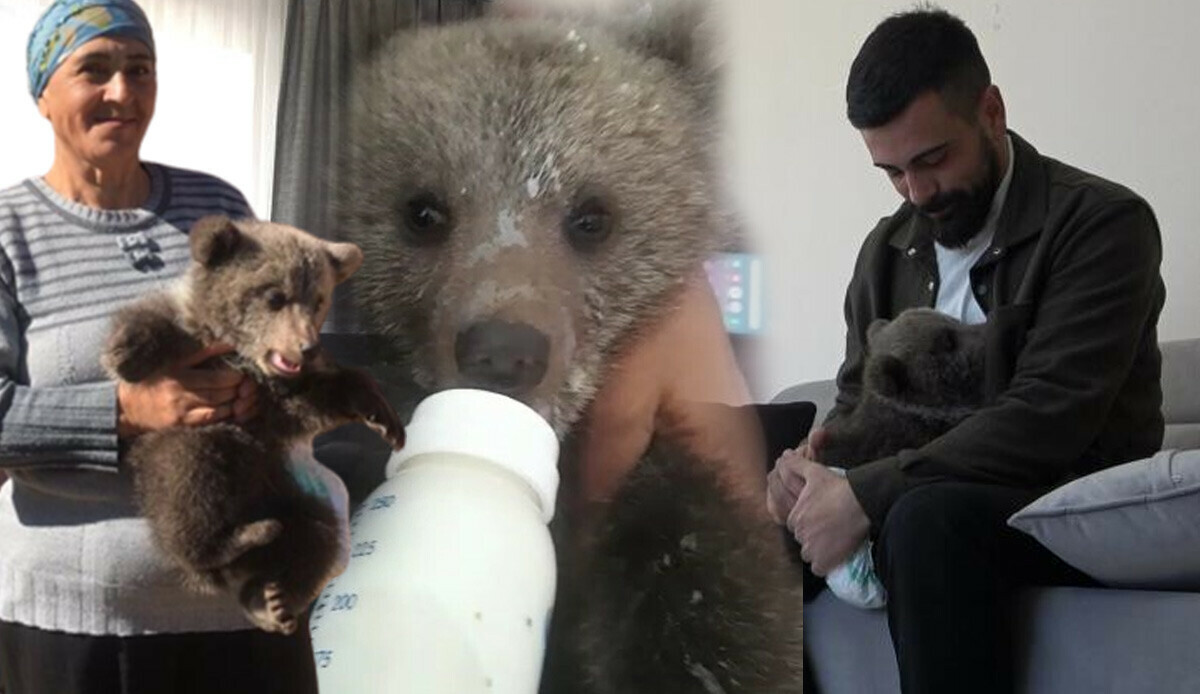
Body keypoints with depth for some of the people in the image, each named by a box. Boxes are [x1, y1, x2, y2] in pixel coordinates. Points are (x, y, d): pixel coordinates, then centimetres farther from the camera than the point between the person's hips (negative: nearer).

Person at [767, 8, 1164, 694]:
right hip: (922, 500, 6)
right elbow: (859, 399, 16)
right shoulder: (887, 248, 10)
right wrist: (819, 456, -9)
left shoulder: (1103, 221, -12)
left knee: (931, 520, -37)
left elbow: (1048, 414, -23)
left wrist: (867, 494, -28)